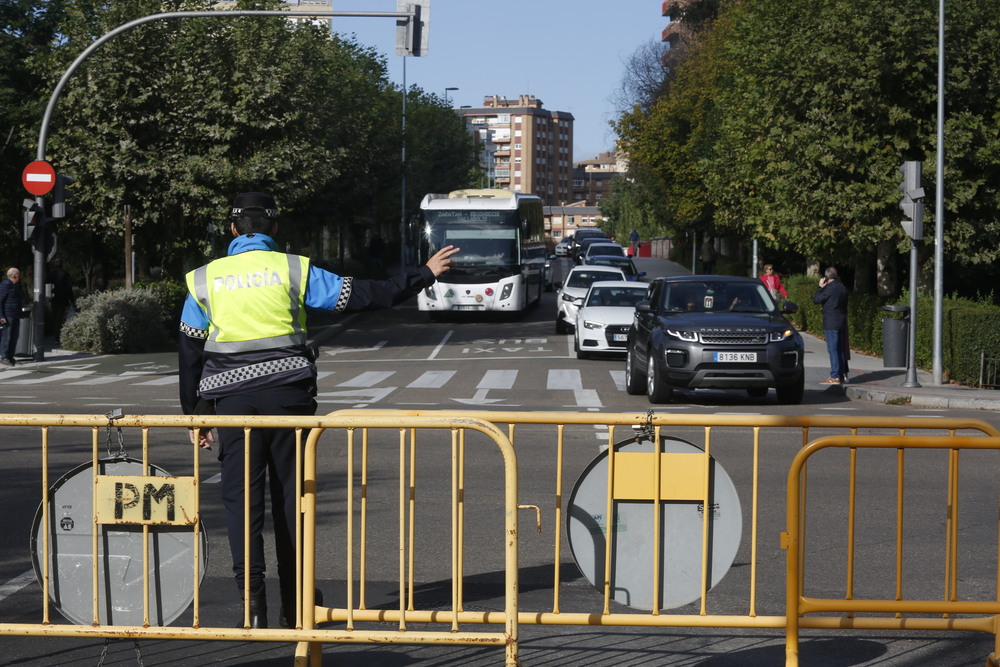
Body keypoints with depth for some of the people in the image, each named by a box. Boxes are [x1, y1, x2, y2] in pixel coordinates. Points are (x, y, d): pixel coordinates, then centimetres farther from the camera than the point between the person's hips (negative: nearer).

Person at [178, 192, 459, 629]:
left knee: (241, 497, 2)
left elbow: (189, 354, 9)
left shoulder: (204, 280, 9)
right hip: (287, 394, 0)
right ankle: (295, 605, 14)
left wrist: (196, 415, 15)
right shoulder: (294, 270, 4)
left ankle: (252, 599, -11)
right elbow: (362, 296, 3)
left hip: (232, 400, 0)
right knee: (291, 496, 8)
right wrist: (424, 276, 12)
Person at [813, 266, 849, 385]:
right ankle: (843, 374, 17)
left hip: (831, 324, -9)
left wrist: (820, 287, 3)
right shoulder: (842, 288, 11)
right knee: (841, 349, 13)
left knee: (833, 349, -8)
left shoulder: (830, 288, -15)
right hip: (841, 322, 9)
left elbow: (816, 299, -7)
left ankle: (835, 377, -10)